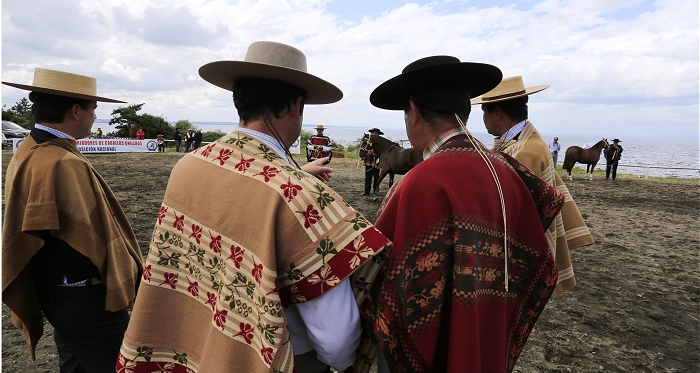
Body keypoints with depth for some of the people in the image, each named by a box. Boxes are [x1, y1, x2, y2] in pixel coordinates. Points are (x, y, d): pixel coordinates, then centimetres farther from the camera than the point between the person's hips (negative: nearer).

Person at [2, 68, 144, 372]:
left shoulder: (27, 153, 4)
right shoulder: (65, 164, -26)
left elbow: (31, 230, 9)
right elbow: (98, 236, -21)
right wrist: (128, 283, -5)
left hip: (54, 293, 10)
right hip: (86, 301, -10)